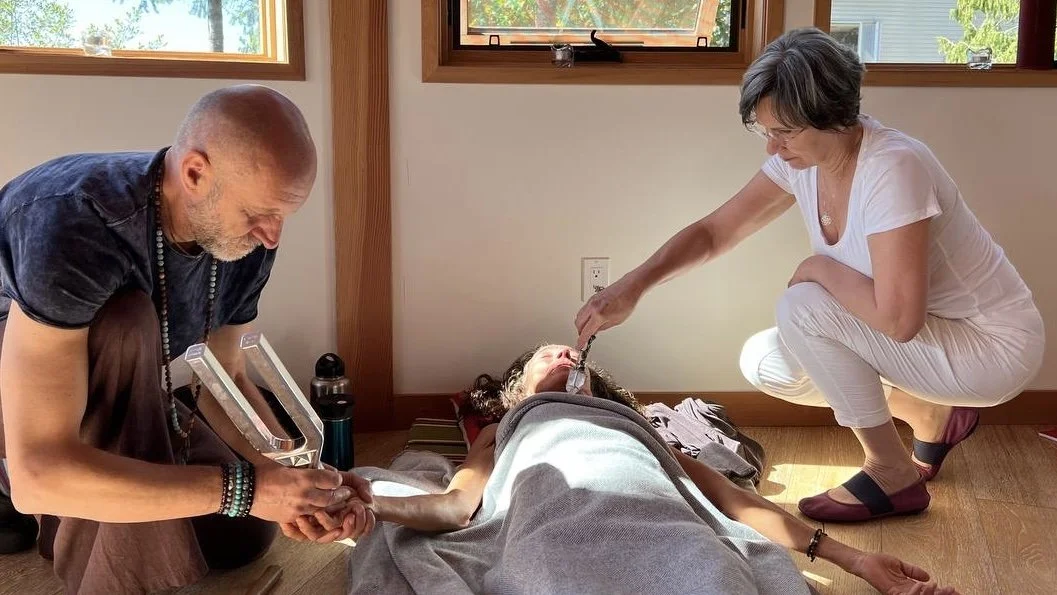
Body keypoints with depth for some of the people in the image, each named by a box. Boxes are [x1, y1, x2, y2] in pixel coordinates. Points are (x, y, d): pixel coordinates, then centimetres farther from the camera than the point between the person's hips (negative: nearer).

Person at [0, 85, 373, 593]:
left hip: (113, 397, 6)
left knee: (244, 536, 1)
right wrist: (244, 488, -44)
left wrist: (296, 474, -23)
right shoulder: (74, 225, -40)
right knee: (125, 322, -36)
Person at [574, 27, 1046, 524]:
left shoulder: (892, 168, -31)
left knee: (802, 307, -23)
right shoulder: (801, 159, -7)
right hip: (918, 330, 8)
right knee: (763, 364, 0)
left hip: (994, 348, -8)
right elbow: (713, 233, 0)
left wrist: (820, 267, -19)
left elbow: (899, 319, -34)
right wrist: (633, 285, -14)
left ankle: (894, 476, -6)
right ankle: (933, 414, 14)